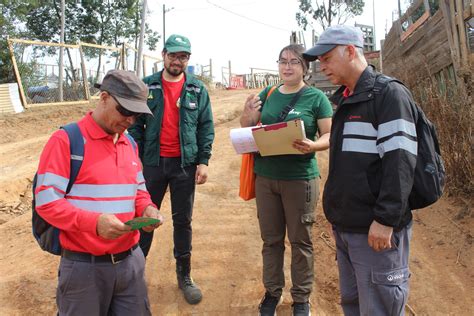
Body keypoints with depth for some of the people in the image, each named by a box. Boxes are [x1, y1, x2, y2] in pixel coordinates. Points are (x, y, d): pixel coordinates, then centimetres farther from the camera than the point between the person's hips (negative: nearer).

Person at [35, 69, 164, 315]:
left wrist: (147, 209, -7)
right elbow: (46, 201, -15)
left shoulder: (130, 144, 9)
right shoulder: (66, 140, -12)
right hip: (84, 266, -5)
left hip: (131, 260, 6)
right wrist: (93, 221, -28)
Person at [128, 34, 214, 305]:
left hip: (185, 163, 1)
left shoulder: (198, 89, 4)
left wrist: (203, 161, -6)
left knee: (183, 221, 10)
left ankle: (184, 276, 24)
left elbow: (206, 127, 3)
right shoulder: (147, 86, 2)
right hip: (152, 162, 0)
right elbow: (135, 125, 3)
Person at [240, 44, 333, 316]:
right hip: (265, 178, 4)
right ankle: (273, 291, 30)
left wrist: (313, 146, -26)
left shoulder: (316, 97, -2)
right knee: (271, 239, 13)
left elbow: (330, 136, -4)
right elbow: (247, 128, 16)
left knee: (300, 241, 7)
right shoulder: (267, 94, 9)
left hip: (300, 179, -3)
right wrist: (247, 115, -7)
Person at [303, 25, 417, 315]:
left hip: (375, 231, -8)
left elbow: (400, 161, -18)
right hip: (345, 226, 8)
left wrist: (385, 220, -21)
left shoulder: (389, 94, -11)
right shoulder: (345, 100, 15)